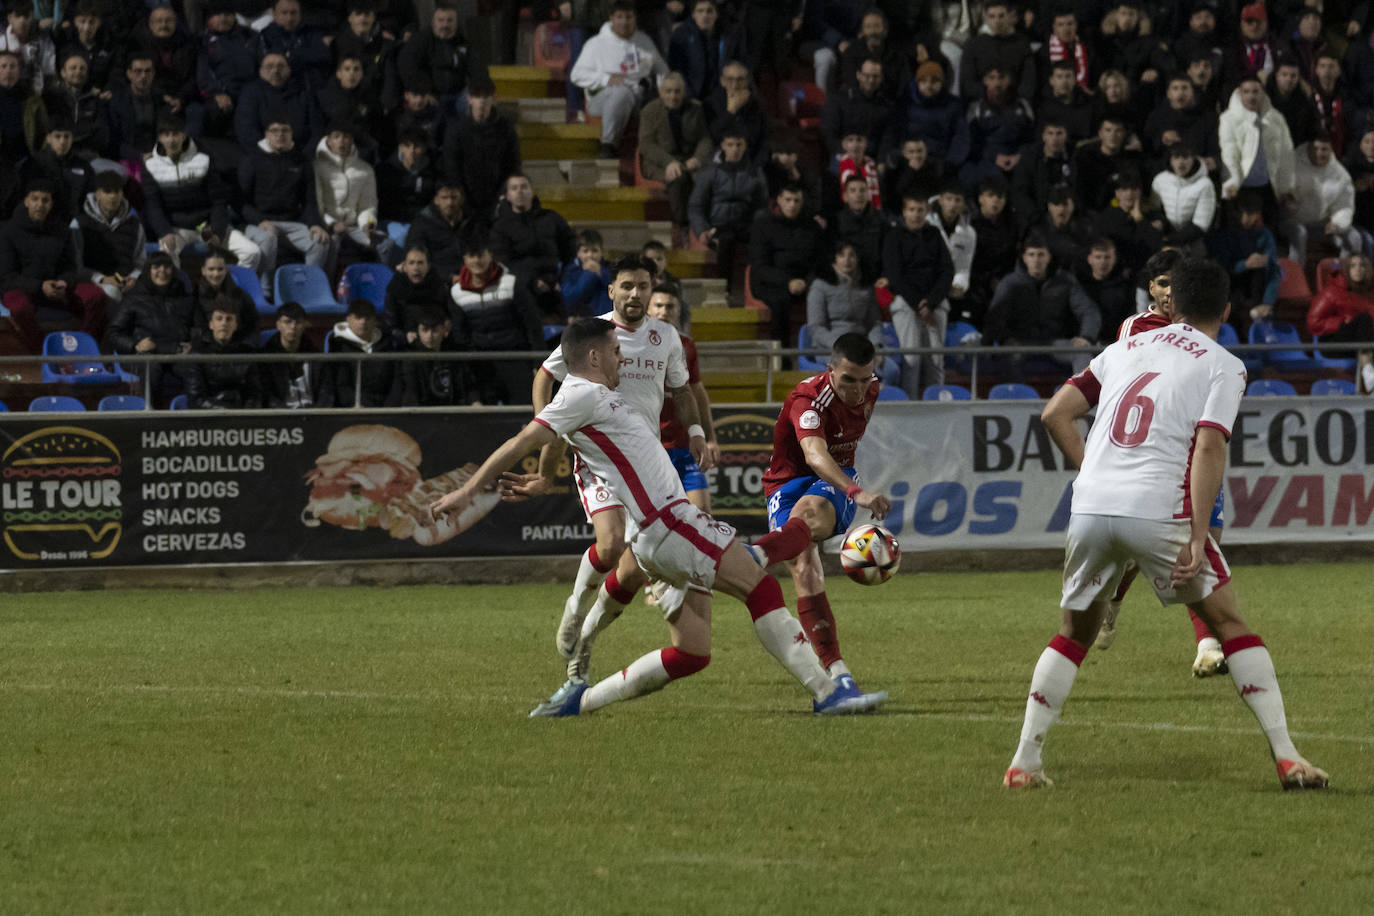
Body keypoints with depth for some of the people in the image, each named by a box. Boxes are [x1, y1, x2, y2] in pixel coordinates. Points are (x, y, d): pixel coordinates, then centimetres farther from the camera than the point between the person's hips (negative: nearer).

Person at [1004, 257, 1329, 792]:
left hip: (1091, 507, 4)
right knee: (1229, 623, 9)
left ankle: (1023, 762, 12)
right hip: (1159, 510, -4)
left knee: (1075, 633, 20)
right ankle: (1286, 757, 2)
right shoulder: (1223, 367, 6)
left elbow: (1055, 414, 15)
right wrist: (1197, 540, -12)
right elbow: (1209, 447, -9)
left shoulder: (1127, 349, 20)